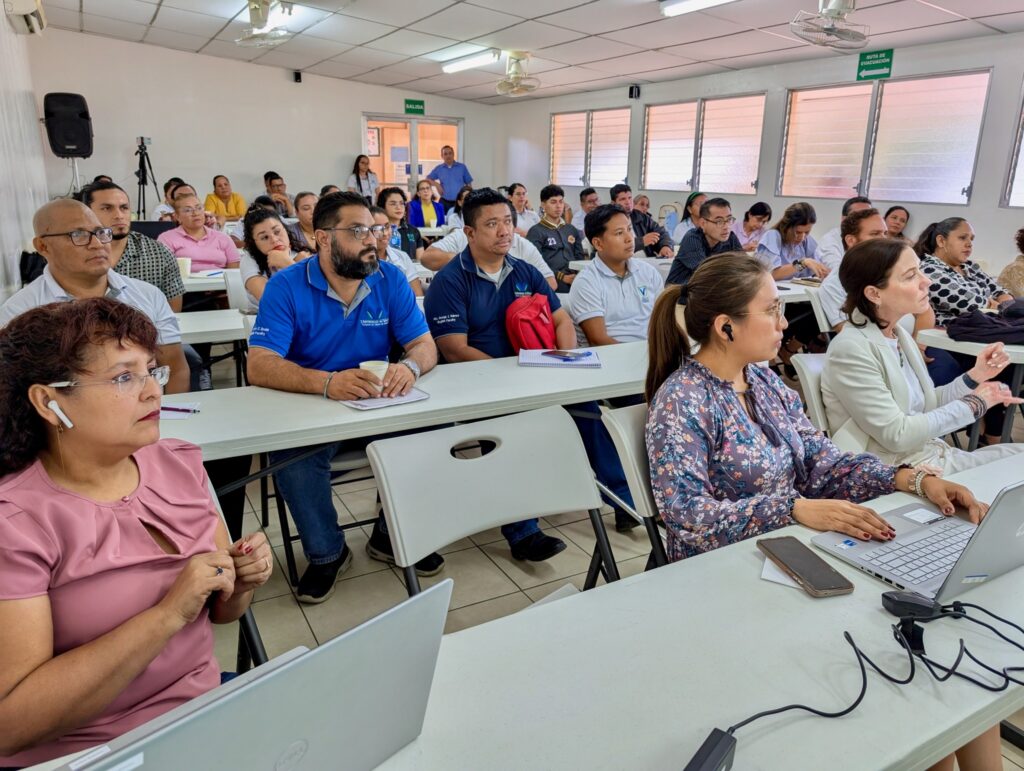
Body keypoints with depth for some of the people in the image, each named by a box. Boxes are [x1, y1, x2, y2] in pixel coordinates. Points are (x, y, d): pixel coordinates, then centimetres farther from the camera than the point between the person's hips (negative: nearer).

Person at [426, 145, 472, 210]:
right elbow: (428, 180, 16)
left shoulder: (462, 167, 5)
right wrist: (436, 184, -3)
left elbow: (468, 184, 9)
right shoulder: (438, 169, 8)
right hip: (444, 202, 1)